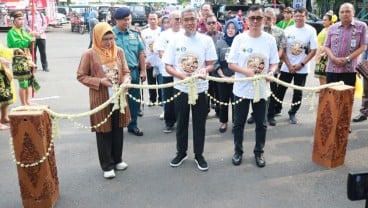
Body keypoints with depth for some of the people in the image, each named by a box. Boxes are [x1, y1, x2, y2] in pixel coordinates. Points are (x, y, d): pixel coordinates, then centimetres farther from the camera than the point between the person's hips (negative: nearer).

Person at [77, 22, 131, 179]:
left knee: (118, 130, 14)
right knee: (104, 132, 6)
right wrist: (99, 81, -17)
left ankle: (117, 160, 32)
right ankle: (107, 165, 20)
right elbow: (81, 76, -4)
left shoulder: (119, 52, 2)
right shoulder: (89, 55, -9)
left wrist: (126, 81, -15)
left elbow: (126, 72, 8)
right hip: (101, 100, -4)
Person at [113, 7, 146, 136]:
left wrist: (143, 70, 7)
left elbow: (141, 53, 10)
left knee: (134, 100, 11)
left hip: (133, 72, 4)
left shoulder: (134, 34, 7)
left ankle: (133, 125, 26)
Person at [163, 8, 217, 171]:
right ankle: (181, 153, 31)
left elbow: (211, 64, -1)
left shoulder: (206, 40, -2)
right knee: (181, 123, 14)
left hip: (200, 89, 0)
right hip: (181, 89, 1)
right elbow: (168, 66, -1)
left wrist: (205, 70, -25)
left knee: (199, 124, 9)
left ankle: (199, 155, 26)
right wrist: (182, 76, -19)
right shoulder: (175, 41, -1)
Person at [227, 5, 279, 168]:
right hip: (241, 88, 0)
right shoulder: (239, 39, -5)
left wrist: (271, 72, -20)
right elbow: (231, 64, -5)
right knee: (239, 123, 11)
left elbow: (274, 63, 2)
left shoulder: (270, 39, -2)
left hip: (261, 89, 1)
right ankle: (238, 151, 30)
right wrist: (246, 72, -21)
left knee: (261, 124, 12)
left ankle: (259, 152, 30)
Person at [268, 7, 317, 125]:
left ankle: (292, 113, 23)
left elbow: (313, 50, -5)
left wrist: (301, 64, -12)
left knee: (298, 93, 7)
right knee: (280, 90, 4)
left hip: (302, 68, -1)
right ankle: (274, 111, 19)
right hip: (287, 67, 1)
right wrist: (289, 65, -9)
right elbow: (282, 49, -1)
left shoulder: (311, 31, -5)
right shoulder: (288, 30, -1)